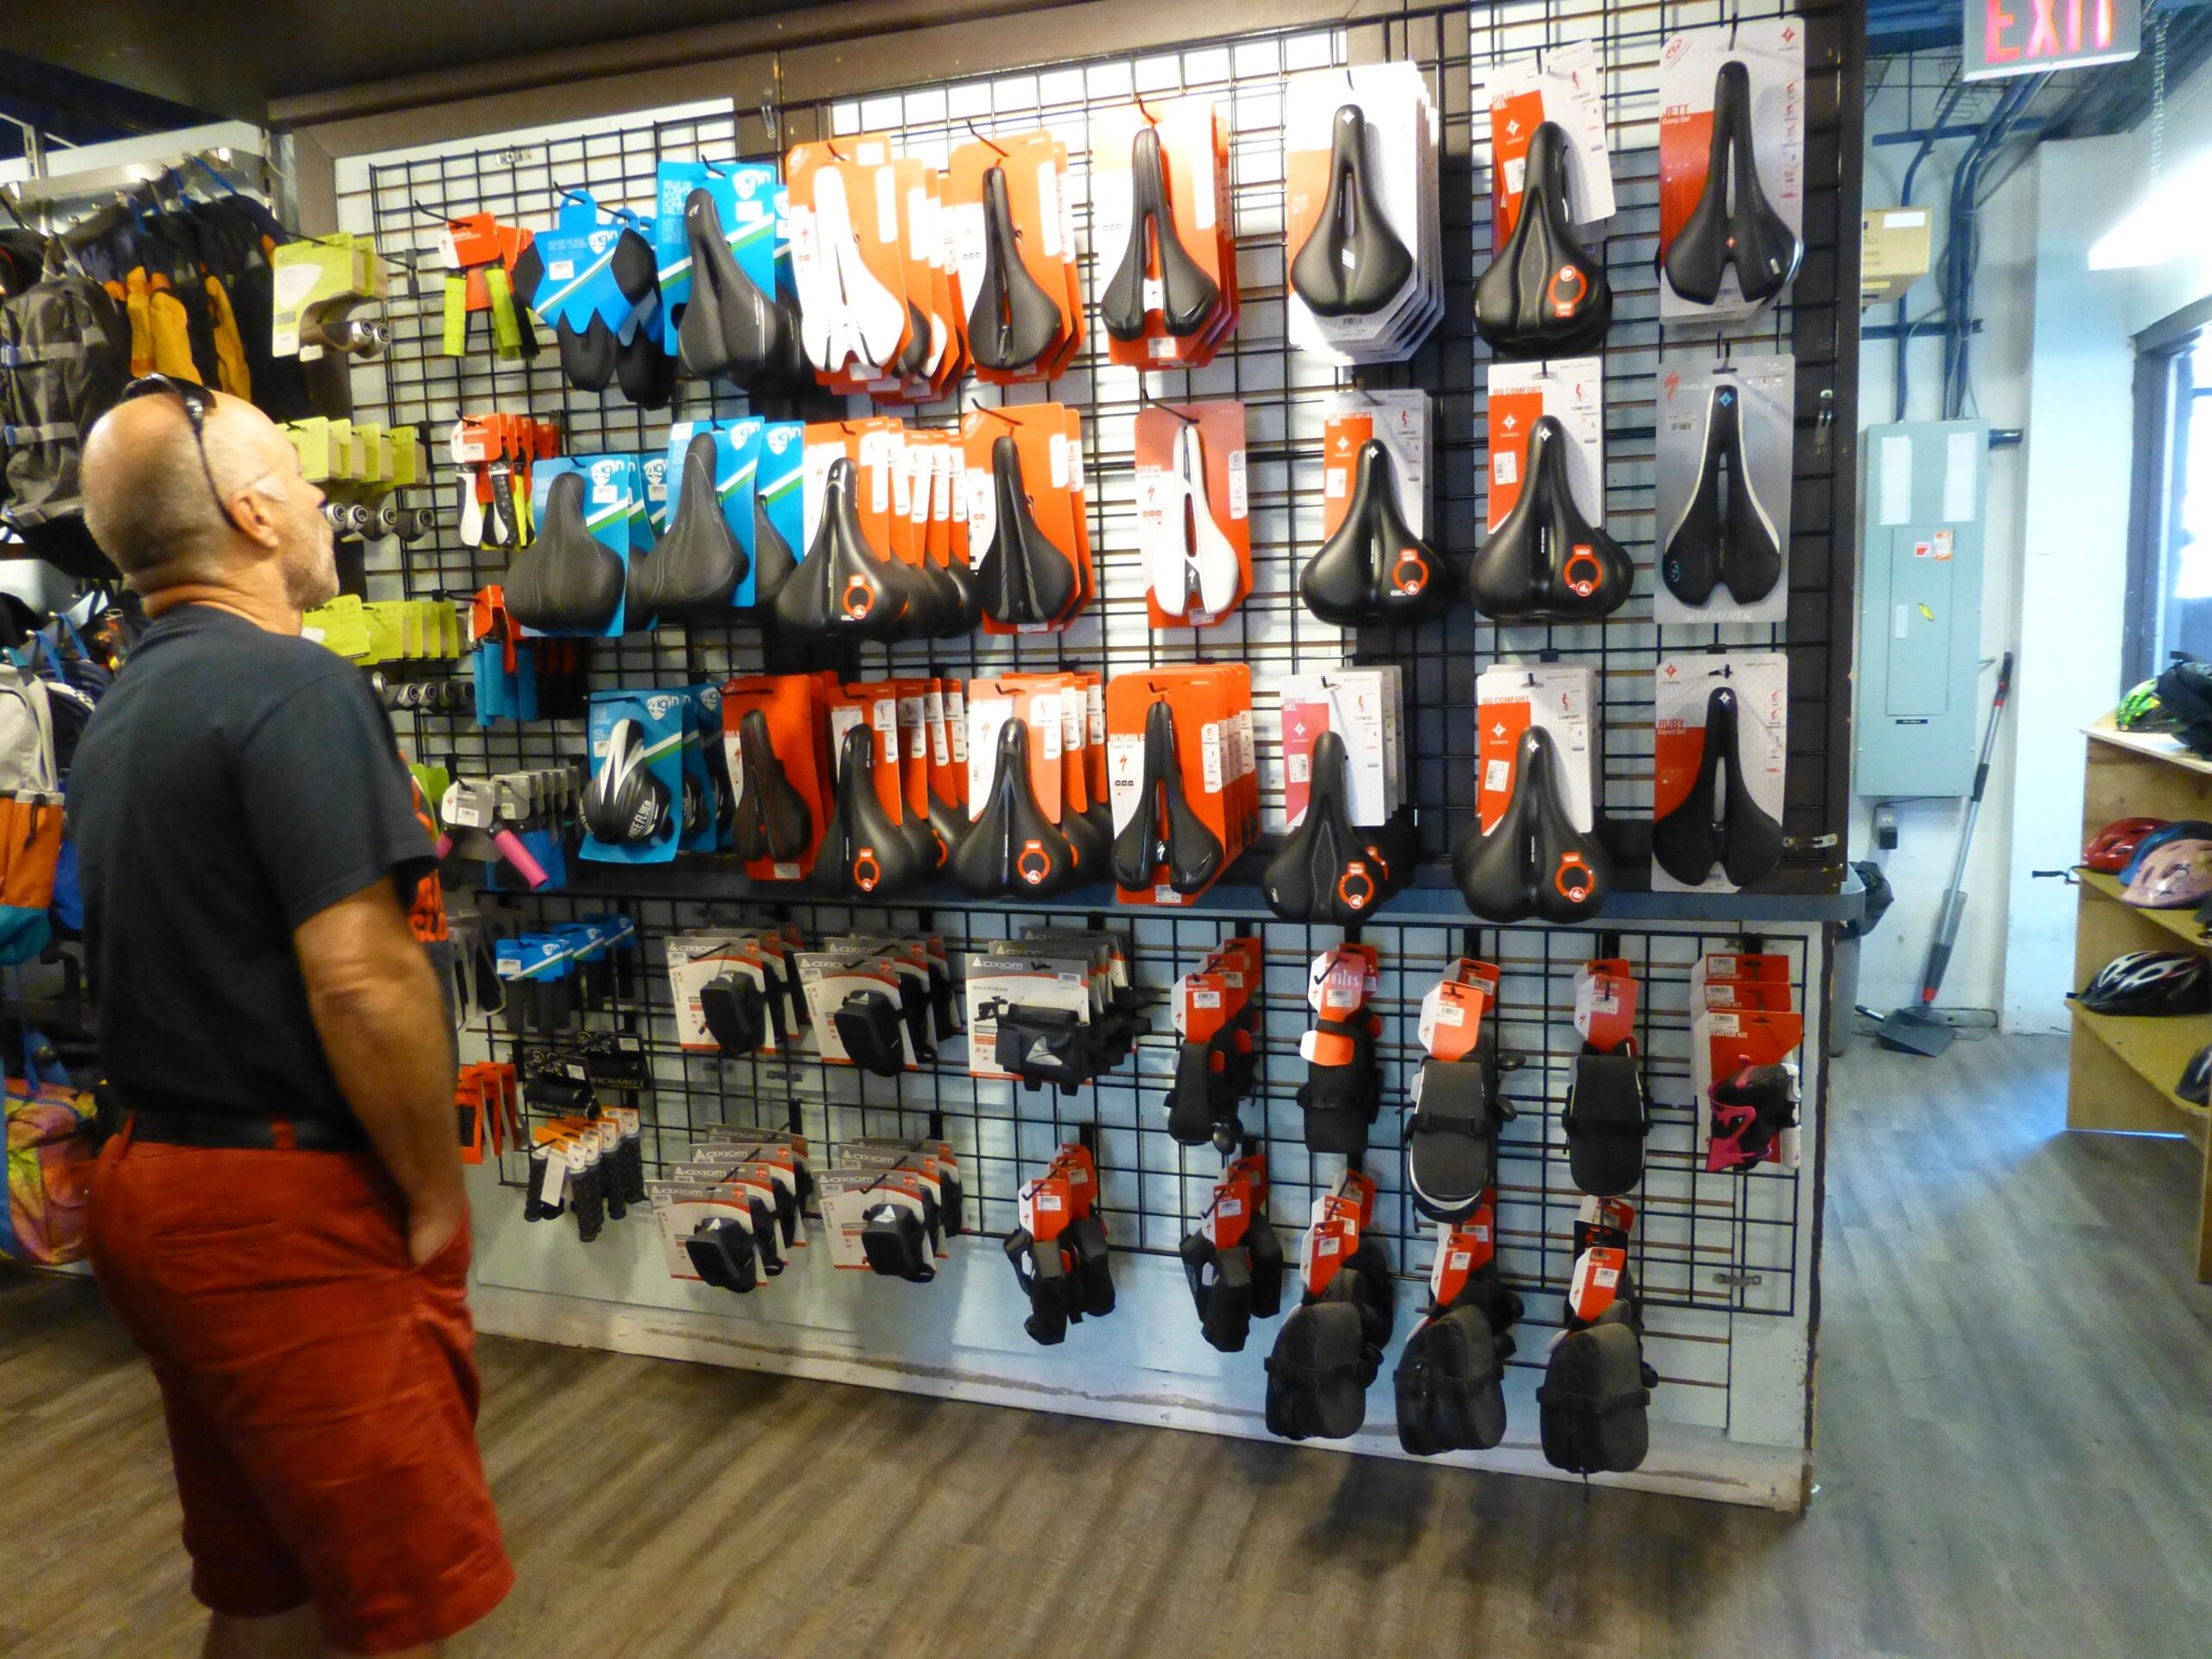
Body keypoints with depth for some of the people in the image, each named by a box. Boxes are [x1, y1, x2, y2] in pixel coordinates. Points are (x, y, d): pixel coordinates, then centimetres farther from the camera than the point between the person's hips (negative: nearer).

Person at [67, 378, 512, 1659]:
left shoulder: (122, 712, 12)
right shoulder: (295, 687, -17)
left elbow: (182, 962, 16)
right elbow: (361, 983, -25)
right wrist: (439, 1201, -12)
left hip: (156, 1181, 9)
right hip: (287, 1216, -9)